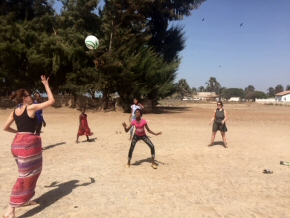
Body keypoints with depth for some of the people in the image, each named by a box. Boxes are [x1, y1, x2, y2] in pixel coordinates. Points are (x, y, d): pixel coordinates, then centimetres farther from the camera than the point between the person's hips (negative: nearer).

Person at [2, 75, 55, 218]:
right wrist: (46, 85, -1)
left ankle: (25, 200, 36)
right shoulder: (31, 108, -10)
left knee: (29, 173, 24)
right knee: (26, 176, -2)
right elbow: (51, 101, -9)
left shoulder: (14, 111, 10)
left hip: (17, 143, 8)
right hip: (29, 143, -8)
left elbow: (5, 127, 15)